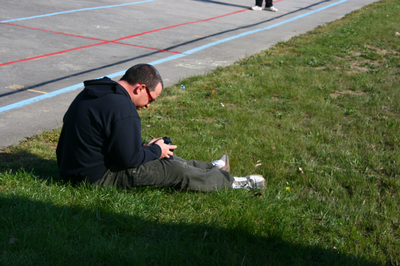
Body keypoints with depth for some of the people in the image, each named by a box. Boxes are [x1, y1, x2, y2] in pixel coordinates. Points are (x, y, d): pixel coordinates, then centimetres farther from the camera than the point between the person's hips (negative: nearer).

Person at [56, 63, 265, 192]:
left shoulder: (92, 94, 8)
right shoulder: (123, 110, -26)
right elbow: (129, 158, -24)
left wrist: (144, 147, 11)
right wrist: (156, 150, -6)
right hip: (97, 177, -10)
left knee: (161, 157, 21)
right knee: (174, 171, -2)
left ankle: (209, 168, 35)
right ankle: (229, 183, 14)